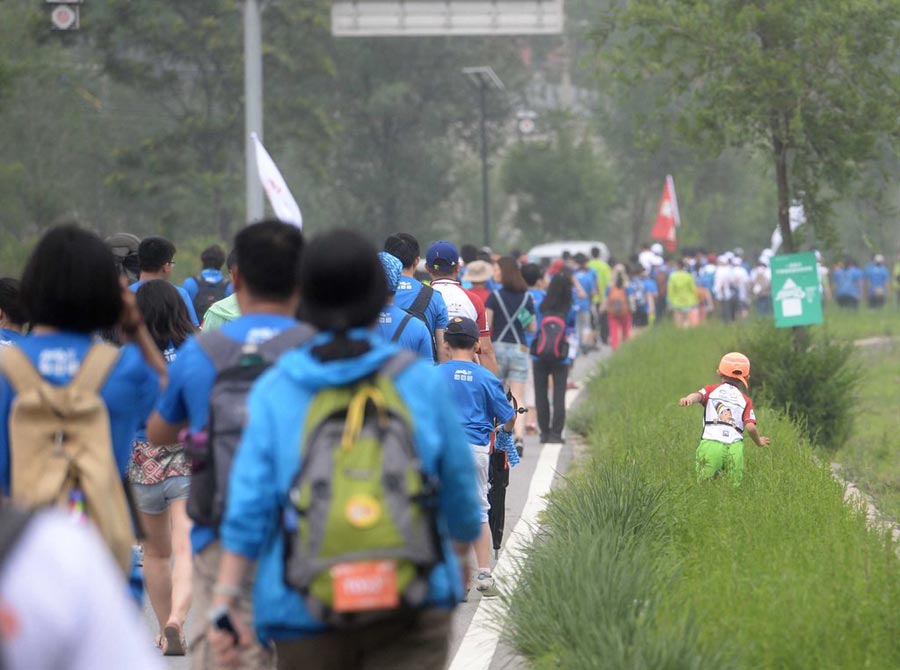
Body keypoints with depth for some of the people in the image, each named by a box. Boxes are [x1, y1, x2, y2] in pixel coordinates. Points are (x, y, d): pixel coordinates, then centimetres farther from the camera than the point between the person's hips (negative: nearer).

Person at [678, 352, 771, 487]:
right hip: (735, 448, 1)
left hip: (711, 444, -1)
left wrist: (689, 399, -25)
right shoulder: (745, 399, 20)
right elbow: (750, 427, 7)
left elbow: (698, 395, -4)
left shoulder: (711, 390, 20)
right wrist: (759, 441, 25)